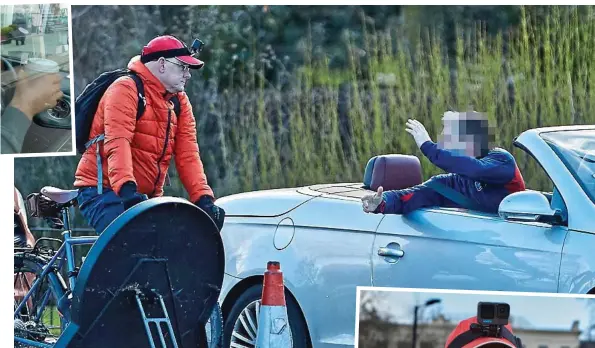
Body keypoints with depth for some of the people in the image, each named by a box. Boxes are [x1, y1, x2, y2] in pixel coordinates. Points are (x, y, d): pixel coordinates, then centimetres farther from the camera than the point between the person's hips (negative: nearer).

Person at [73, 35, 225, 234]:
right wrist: (127, 188, -41)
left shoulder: (179, 102, 13)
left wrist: (204, 198, -13)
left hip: (147, 197, 8)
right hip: (103, 192, -8)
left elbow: (187, 154, 3)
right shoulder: (126, 90, -11)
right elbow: (117, 142, -25)